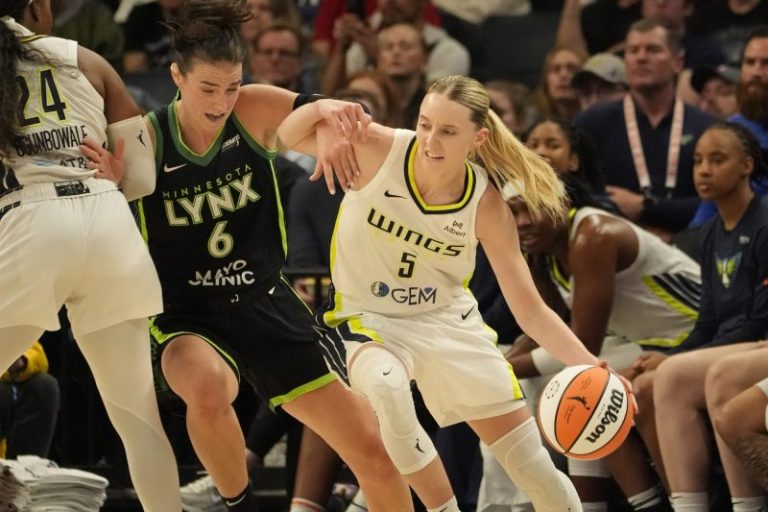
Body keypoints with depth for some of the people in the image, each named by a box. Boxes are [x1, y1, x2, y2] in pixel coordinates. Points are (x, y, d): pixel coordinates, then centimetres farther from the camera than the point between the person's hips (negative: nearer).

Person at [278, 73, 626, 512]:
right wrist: (323, 109, -40)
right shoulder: (379, 150, -20)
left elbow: (530, 310, -10)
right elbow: (288, 136, -18)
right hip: (368, 318, -2)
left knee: (532, 462, 2)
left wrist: (588, 366, -25)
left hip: (448, 319, 2)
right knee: (387, 386, -39)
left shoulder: (486, 204, -15)